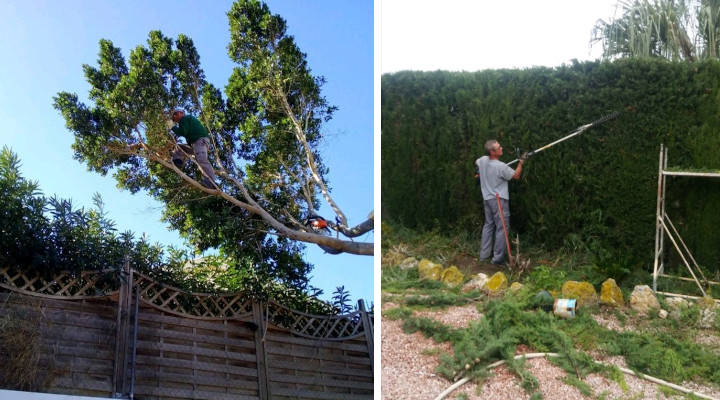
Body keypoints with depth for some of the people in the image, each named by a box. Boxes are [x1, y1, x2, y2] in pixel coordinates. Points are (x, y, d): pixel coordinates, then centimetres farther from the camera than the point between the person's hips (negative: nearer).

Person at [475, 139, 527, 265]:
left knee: (488, 224, 17)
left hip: (487, 198, 8)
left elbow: (476, 163, 24)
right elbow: (516, 175, -7)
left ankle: (484, 253, 23)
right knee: (502, 228, -2)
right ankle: (498, 258, -2)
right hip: (499, 200, -8)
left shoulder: (482, 160, -3)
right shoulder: (501, 167, -22)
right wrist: (521, 161, 0)